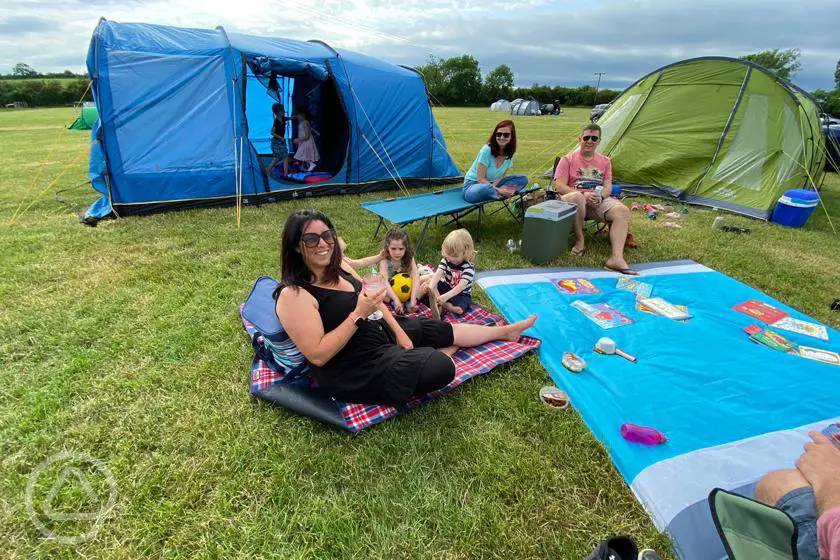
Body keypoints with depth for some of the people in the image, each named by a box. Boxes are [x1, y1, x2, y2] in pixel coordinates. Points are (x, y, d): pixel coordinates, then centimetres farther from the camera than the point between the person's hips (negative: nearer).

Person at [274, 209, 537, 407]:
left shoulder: (337, 268, 1)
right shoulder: (293, 295, -24)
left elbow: (371, 298, 12)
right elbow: (318, 355, -26)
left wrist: (399, 331, 4)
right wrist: (358, 315, -29)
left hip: (378, 330, 9)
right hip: (357, 369, -8)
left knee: (445, 330, 13)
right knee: (441, 368, -18)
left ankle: (507, 330, 34)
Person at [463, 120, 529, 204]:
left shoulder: (509, 153, -3)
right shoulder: (487, 150, -20)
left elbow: (501, 176, 2)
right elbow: (480, 178, -20)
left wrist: (494, 187, -19)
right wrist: (498, 190, -30)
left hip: (492, 184, 7)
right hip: (473, 184, -6)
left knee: (523, 179, -7)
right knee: (484, 189, -43)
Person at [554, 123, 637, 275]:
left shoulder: (605, 161, 18)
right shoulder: (567, 159, 6)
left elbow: (608, 186, 10)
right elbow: (560, 186, -6)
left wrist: (600, 197, -16)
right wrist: (584, 194, -20)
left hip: (598, 202, 4)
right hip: (574, 198, -4)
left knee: (623, 210, -25)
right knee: (577, 198, -41)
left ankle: (617, 258, -39)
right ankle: (580, 240, -20)